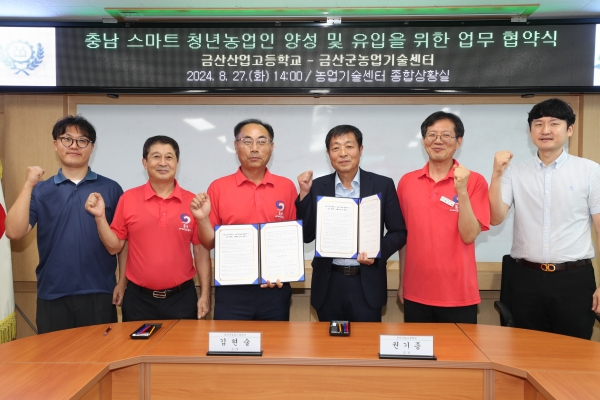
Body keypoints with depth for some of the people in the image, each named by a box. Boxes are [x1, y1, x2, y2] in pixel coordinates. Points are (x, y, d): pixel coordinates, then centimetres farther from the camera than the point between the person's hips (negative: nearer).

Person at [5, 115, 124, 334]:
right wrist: (28, 185, -10)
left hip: (99, 293, -1)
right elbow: (14, 232, -7)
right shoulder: (40, 190, 5)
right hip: (52, 295, 2)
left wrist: (122, 282, -2)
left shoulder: (111, 189, 1)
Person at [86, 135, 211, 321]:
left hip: (182, 297, 0)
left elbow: (201, 251, 1)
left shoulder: (192, 202, -2)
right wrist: (100, 216, -11)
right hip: (139, 298, 0)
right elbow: (114, 247, 3)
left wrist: (205, 295, -2)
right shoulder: (128, 198, -1)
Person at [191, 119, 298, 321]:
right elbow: (210, 243, 3)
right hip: (231, 290, -1)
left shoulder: (287, 187, 0)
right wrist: (202, 219, -15)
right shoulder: (218, 187, -2)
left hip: (275, 290, 1)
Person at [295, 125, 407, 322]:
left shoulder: (383, 185, -2)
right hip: (328, 285, 2)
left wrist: (378, 252, -16)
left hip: (367, 284, -1)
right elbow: (307, 236, -1)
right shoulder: (317, 186, 1)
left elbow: (399, 232, 2)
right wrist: (304, 194, -10)